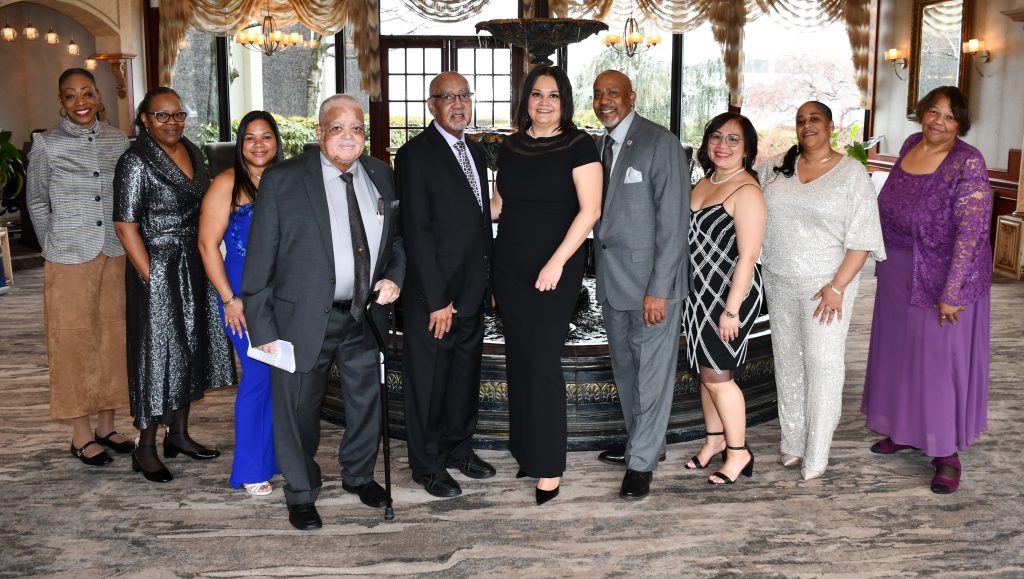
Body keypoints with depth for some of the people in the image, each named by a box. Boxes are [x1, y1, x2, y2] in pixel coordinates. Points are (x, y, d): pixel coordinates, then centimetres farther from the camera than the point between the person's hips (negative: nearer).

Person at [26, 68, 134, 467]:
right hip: (70, 260, -3)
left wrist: (127, 245, 6)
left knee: (112, 339, 10)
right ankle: (81, 436, 14)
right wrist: (54, 246, 4)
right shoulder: (47, 144, -4)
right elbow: (36, 201, 5)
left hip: (115, 256, 4)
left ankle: (106, 426, 23)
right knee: (74, 341, 4)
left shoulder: (118, 141, 5)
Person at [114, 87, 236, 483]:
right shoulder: (136, 162, -13)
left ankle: (178, 434, 29)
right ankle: (146, 450, 12)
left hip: (194, 269, 8)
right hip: (158, 272, -7)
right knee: (158, 355, -1)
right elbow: (126, 227, -16)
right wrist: (152, 278, -17)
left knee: (191, 350, 14)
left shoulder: (192, 153, 8)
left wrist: (205, 268, 10)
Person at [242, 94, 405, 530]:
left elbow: (397, 236, 16)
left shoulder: (380, 176, 4)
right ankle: (301, 494, 32)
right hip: (304, 318, -4)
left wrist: (395, 277, -3)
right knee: (298, 409, 9)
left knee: (367, 399, 19)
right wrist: (261, 326, -12)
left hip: (365, 314, 5)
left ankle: (358, 475, 45)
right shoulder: (282, 180, -11)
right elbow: (260, 258, -10)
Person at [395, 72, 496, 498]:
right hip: (433, 295, -7)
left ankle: (459, 447, 36)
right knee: (428, 380, 7)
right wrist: (437, 299, -18)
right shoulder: (415, 155, -12)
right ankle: (427, 464, 22)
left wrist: (490, 280, 9)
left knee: (466, 372, 18)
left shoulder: (476, 152, 12)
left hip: (471, 291, 7)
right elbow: (417, 232, -17)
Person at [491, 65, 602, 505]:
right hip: (509, 267, 5)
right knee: (519, 358, 10)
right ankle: (526, 448, 23)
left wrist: (557, 262, -16)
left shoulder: (578, 146, -6)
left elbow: (589, 210, -12)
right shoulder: (511, 147, 10)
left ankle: (549, 466, 2)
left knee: (542, 361, -7)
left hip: (554, 270, -5)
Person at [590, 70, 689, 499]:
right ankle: (639, 443, 33)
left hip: (650, 280, -7)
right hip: (612, 281, 7)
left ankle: (642, 462, 13)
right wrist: (601, 275, 6)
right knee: (625, 369, 17)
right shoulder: (601, 146, 11)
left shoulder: (661, 144, -12)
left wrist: (659, 290, -19)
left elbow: (673, 222, -16)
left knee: (652, 372, 2)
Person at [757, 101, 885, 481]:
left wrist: (837, 286, -16)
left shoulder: (851, 173, -6)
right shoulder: (776, 168, 4)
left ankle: (816, 456, 9)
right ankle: (792, 441, 26)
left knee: (822, 365, -1)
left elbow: (862, 238, -10)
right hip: (779, 282, 4)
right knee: (787, 361, 12)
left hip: (825, 285, -4)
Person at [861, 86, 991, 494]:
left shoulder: (968, 164, -19)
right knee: (901, 352, 17)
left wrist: (951, 294, -24)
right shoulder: (911, 144, 1)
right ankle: (905, 431, 35)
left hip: (943, 278, -7)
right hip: (898, 274, 7)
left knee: (943, 360, 2)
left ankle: (947, 453, 15)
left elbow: (970, 231, -22)